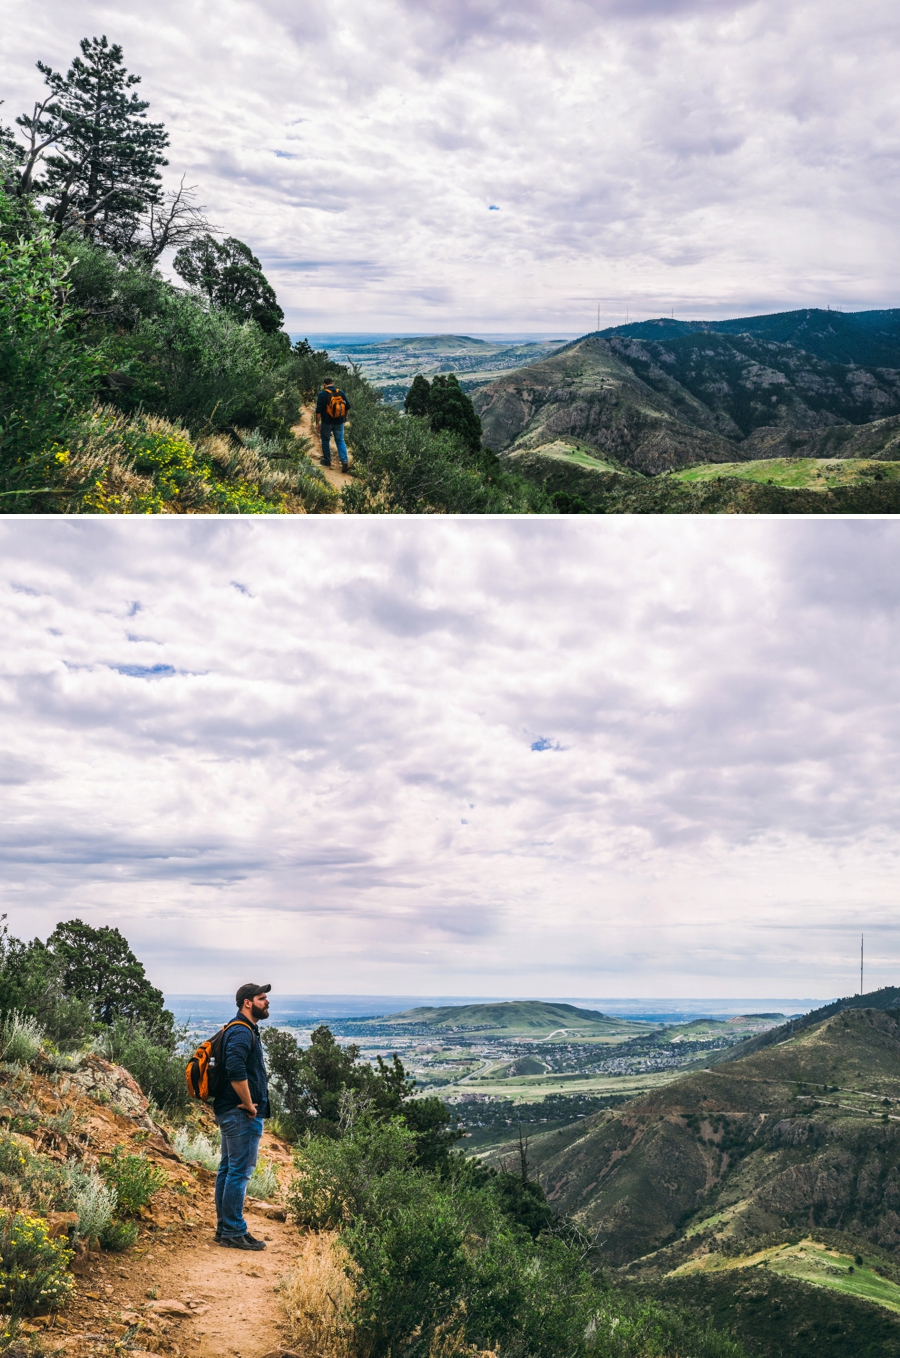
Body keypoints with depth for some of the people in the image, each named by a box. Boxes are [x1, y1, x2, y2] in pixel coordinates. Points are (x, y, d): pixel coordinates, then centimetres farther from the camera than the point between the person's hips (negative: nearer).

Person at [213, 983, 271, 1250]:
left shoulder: (242, 1030, 16)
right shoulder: (242, 1032, -17)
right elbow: (237, 1072, -30)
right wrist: (249, 1105, -19)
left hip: (230, 1111, 11)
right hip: (242, 1115, -11)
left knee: (228, 1169, 15)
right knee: (240, 1171, -5)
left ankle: (224, 1228, 23)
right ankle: (234, 1233, 0)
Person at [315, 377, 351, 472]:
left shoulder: (322, 394, -9)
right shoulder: (340, 392, 2)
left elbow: (318, 410, -14)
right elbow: (347, 406, 8)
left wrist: (317, 423, -11)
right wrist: (344, 417, 23)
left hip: (327, 422, -3)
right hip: (339, 422, 3)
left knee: (325, 440, 16)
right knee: (340, 441, 7)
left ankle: (327, 461, 24)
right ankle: (345, 461, -10)